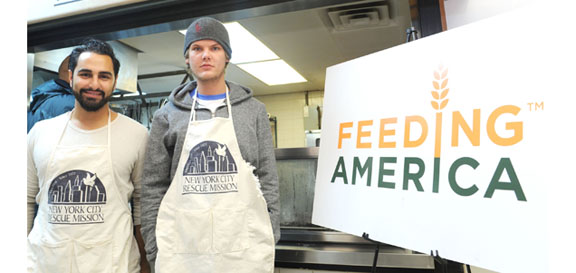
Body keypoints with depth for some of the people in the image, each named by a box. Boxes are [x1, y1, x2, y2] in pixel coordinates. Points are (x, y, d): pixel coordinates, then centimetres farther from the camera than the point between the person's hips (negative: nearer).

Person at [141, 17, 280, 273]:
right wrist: (153, 247, 1)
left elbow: (268, 178, 5)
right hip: (181, 247, 1)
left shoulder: (254, 110, 6)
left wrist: (269, 240, 0)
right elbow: (153, 185, 6)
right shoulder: (167, 115, 7)